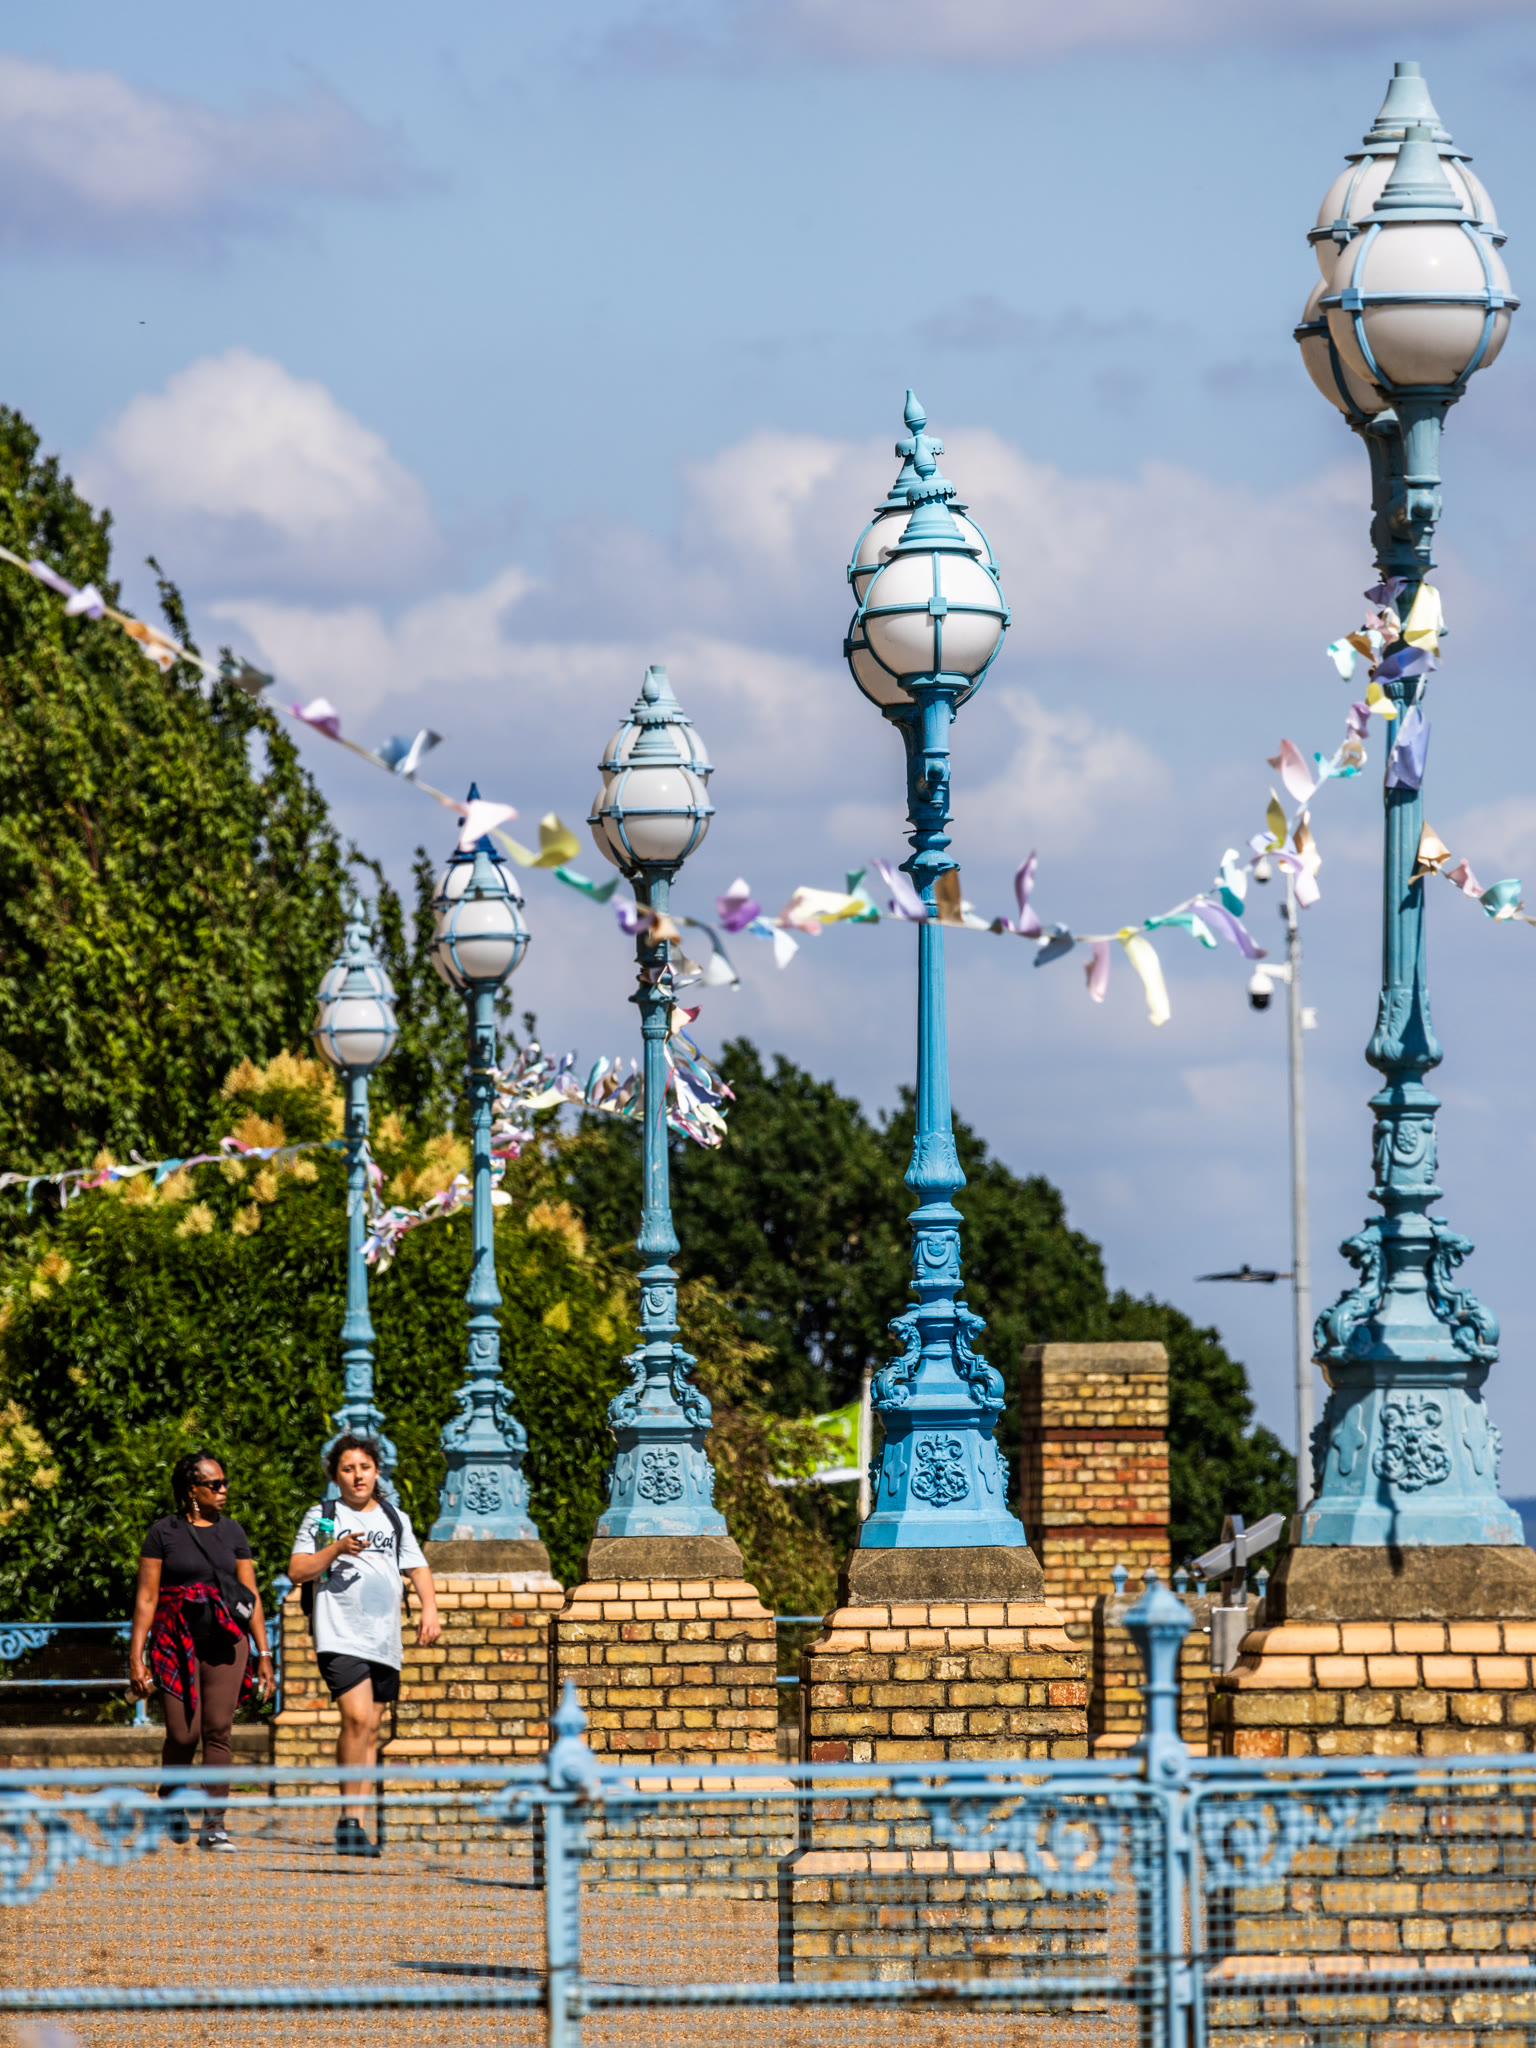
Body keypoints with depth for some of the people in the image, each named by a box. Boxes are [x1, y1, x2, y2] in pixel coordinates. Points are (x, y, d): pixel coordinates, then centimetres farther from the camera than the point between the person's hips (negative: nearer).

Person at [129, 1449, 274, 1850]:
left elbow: (251, 1596, 13)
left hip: (224, 1640, 2)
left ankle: (214, 1823, -5)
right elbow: (146, 1597, 0)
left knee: (218, 1731, -6)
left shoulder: (232, 1532, 13)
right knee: (183, 1733, -6)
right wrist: (136, 1656, -6)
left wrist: (264, 1654, 8)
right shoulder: (164, 1532, 3)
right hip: (177, 1642, -2)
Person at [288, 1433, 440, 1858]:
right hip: (340, 1637, -5)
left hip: (385, 1642, 5)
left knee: (370, 1732, 6)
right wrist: (337, 1549, -13)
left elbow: (418, 1568, 19)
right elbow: (296, 1571, 1)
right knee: (357, 1717, -20)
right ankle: (350, 1818, -14)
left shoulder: (396, 1519, 16)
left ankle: (354, 1824, 12)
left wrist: (429, 1609, 2)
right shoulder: (321, 1517, 5)